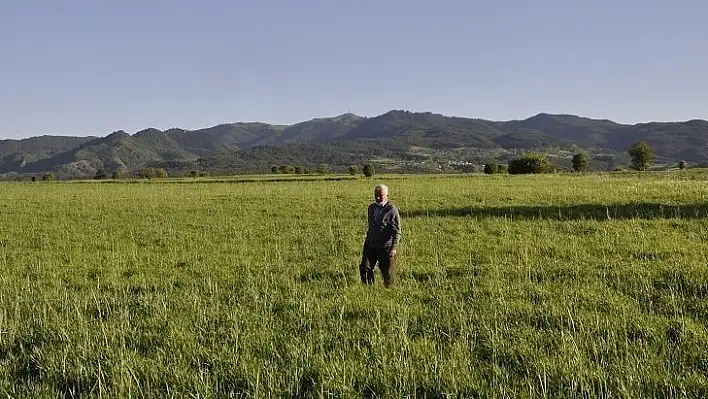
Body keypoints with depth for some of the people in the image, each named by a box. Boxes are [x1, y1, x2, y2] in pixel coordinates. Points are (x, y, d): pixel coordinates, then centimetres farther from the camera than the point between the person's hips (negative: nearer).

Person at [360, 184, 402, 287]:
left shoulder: (392, 210, -10)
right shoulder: (371, 208, 11)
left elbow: (397, 232, -12)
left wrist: (394, 248, -20)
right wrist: (366, 242, 20)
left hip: (386, 247, -6)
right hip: (371, 245, 6)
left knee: (387, 273, 3)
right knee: (364, 269, -3)